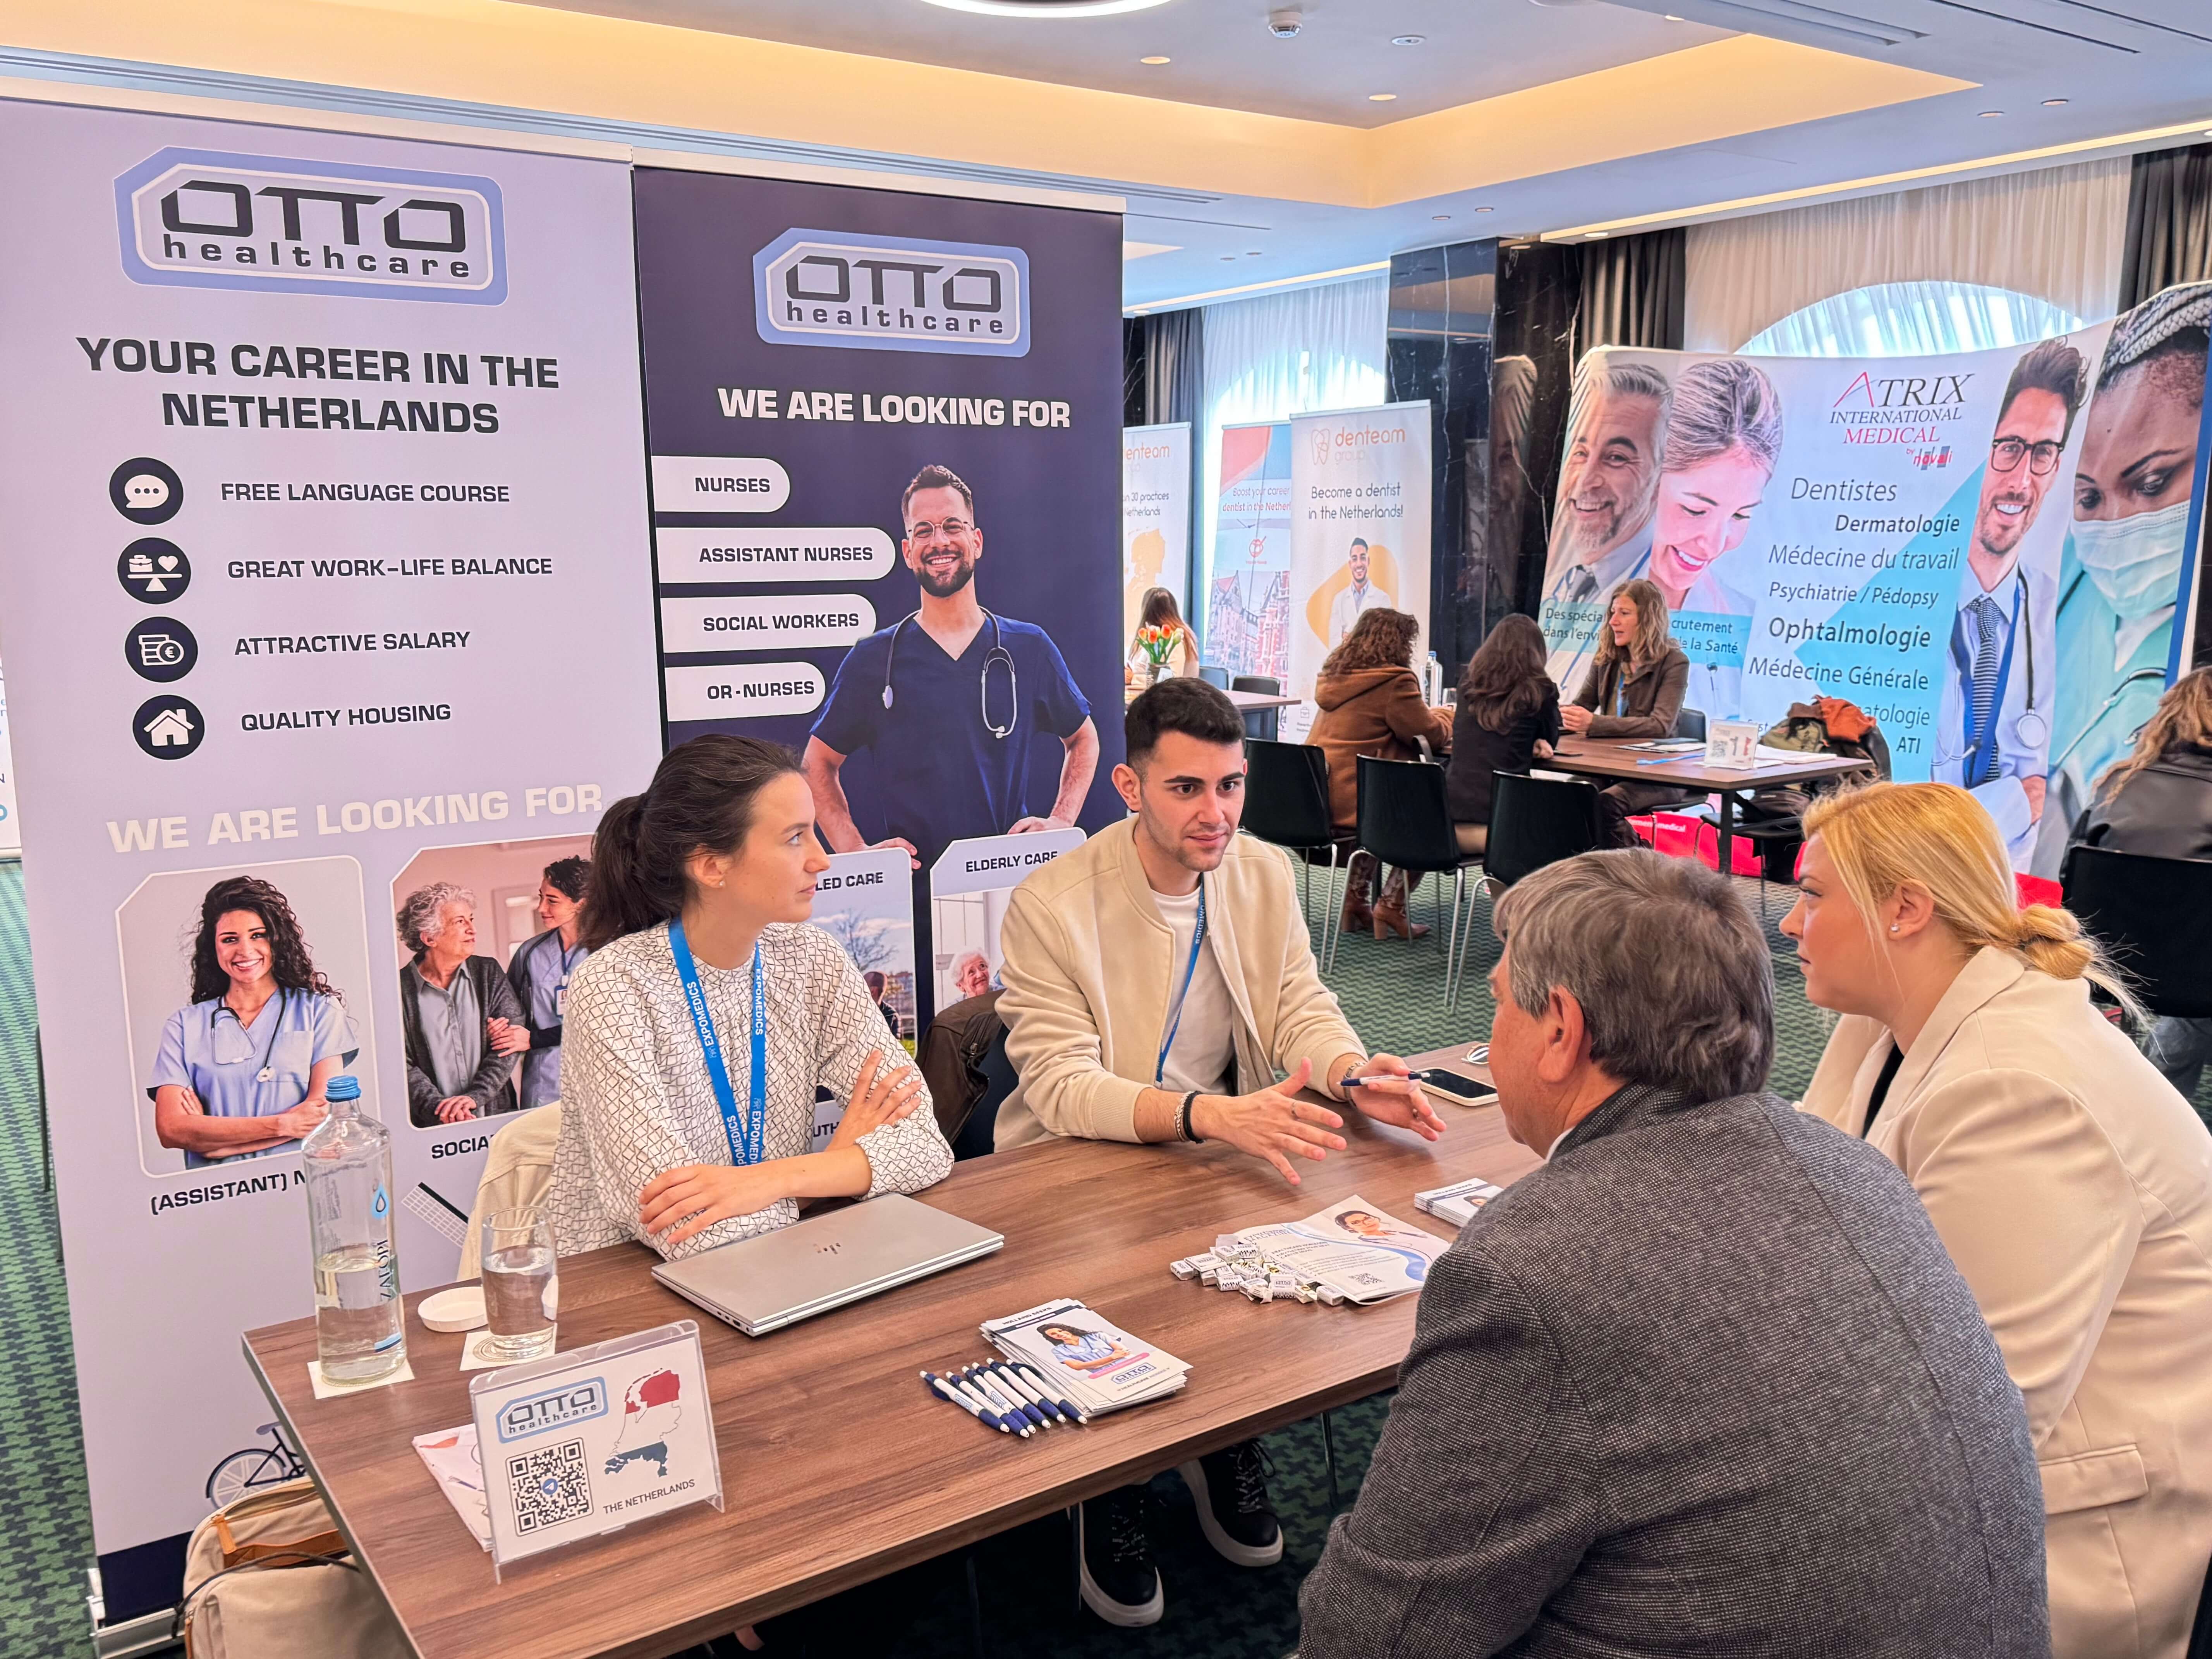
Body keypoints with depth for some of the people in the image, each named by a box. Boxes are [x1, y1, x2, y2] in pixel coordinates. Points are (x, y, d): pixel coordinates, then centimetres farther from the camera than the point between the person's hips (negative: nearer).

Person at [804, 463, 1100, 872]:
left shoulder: (1030, 648, 9)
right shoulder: (872, 660, 5)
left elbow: (1083, 739, 21)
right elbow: (819, 763, 12)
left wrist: (1061, 821, 6)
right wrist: (857, 852, -2)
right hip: (908, 881, -1)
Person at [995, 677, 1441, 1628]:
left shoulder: (1264, 875, 1)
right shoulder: (1048, 907, -17)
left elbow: (1301, 1007, 3)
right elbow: (1062, 1087, -24)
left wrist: (1355, 1074, -21)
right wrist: (1209, 1115, -39)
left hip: (1212, 1154, 5)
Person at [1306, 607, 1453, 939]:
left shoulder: (1332, 674, 13)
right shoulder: (1394, 681, -12)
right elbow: (1434, 735, -4)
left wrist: (1430, 715, 27)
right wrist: (1445, 718, 19)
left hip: (1313, 799, 8)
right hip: (1350, 799, -8)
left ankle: (1356, 900, 31)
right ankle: (1391, 906, 10)